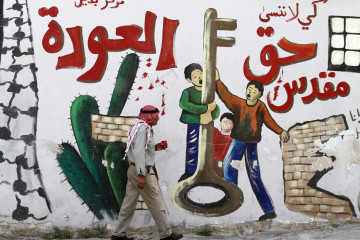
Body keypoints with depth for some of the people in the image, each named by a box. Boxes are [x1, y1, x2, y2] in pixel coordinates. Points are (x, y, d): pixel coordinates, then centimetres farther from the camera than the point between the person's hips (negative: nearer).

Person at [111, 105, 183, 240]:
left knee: (129, 203, 10)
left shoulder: (143, 128, 17)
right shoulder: (143, 128, -14)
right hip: (139, 170, -10)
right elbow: (138, 152, -21)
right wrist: (141, 175, -25)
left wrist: (154, 148, 13)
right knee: (155, 202, -3)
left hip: (133, 170, 10)